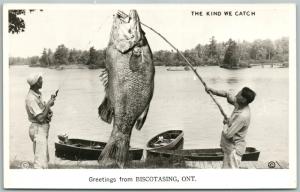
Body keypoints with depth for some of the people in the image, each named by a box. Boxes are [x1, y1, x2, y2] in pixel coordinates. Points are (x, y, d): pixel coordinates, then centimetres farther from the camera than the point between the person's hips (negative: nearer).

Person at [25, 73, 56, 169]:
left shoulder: (38, 93, 6)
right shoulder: (31, 98, -22)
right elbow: (40, 118, -25)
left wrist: (49, 112, -2)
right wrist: (48, 105, -17)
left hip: (43, 128, 10)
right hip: (38, 129, -10)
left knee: (45, 158, 18)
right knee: (40, 160, -10)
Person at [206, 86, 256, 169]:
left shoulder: (243, 116, -31)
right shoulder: (239, 105, -5)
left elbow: (228, 134, -30)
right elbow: (228, 95, 14)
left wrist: (225, 124, -11)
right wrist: (213, 91, 3)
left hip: (234, 149, -9)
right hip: (230, 147, 9)